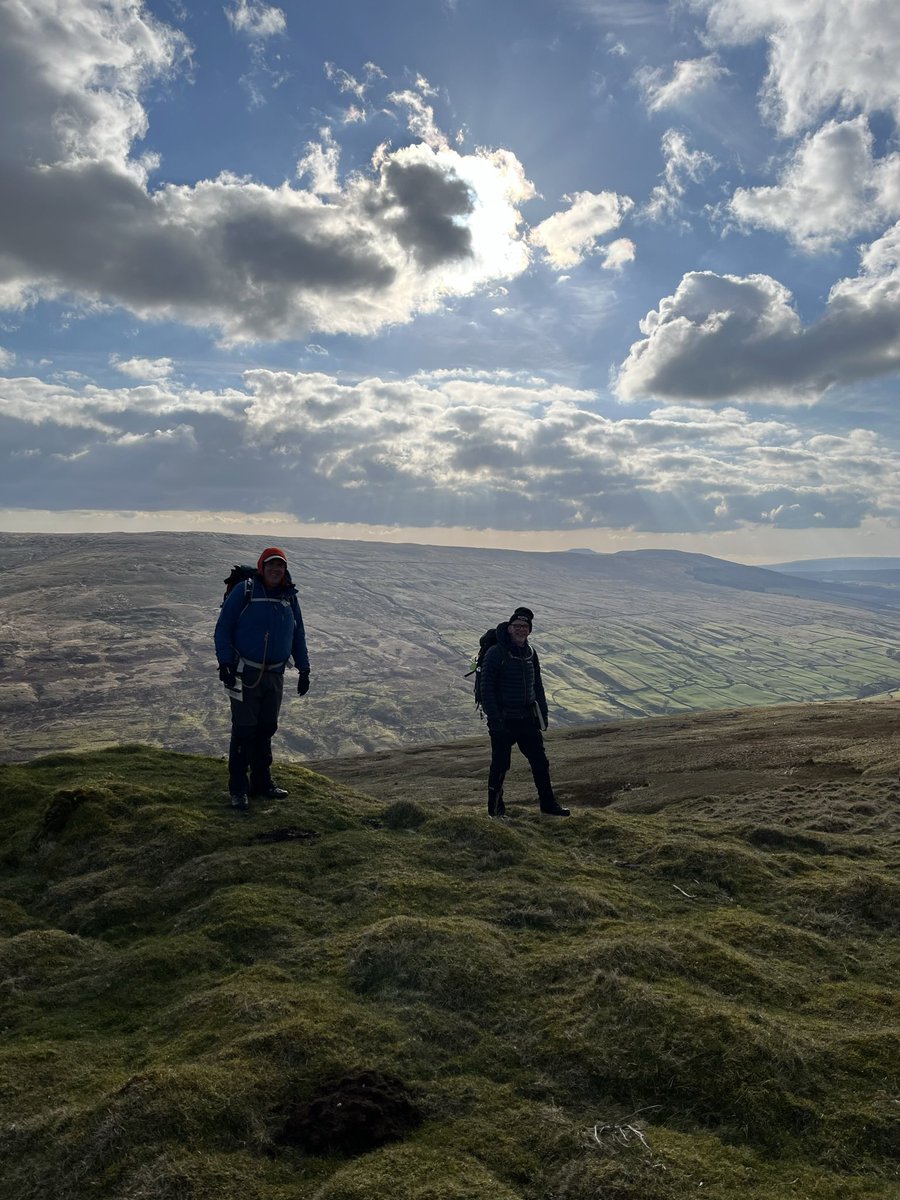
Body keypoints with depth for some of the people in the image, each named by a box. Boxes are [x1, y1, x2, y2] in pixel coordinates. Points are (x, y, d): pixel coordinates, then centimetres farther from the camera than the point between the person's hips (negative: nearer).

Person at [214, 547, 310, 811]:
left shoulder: (289, 597, 8)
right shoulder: (244, 591, -8)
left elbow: (298, 635, 15)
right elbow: (223, 627, -8)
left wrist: (303, 669, 11)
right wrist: (225, 663, -15)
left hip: (274, 674, 5)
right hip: (245, 673, -5)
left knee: (266, 729, 12)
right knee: (244, 730, -4)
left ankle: (262, 781, 24)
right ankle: (239, 789, 5)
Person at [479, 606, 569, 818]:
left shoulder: (531, 654, 9)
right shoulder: (496, 653, -11)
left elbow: (537, 686, 19)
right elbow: (487, 689, -14)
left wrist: (543, 714, 12)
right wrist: (495, 720, -19)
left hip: (527, 719, 6)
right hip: (503, 720, -6)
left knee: (540, 761, 7)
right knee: (500, 765, 4)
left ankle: (548, 803, 19)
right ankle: (495, 807, 19)